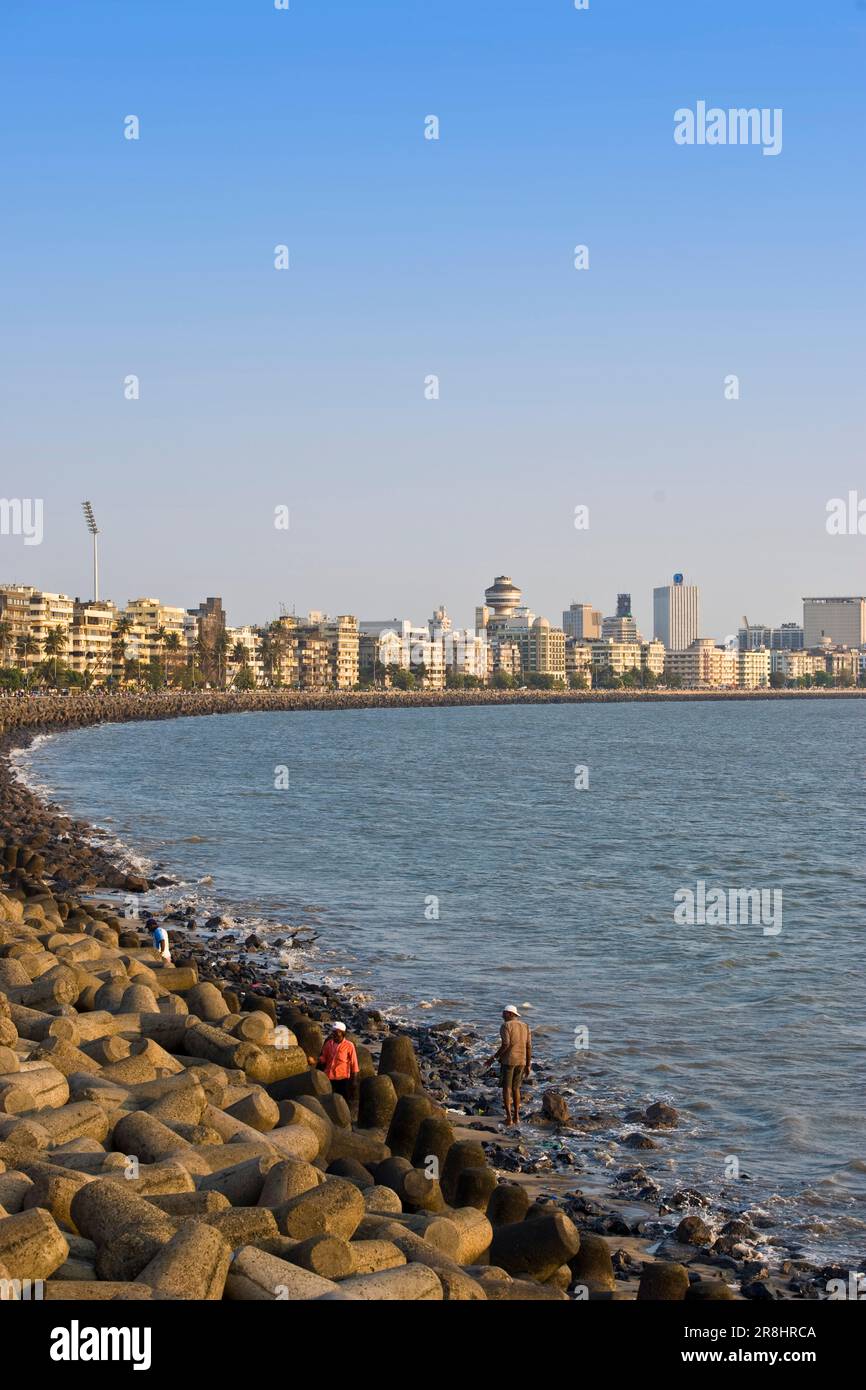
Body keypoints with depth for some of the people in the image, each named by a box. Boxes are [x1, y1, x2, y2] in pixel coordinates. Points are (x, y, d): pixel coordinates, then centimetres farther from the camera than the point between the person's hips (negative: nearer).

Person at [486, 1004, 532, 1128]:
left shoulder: (505, 1026, -11)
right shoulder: (525, 1026, 8)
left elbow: (505, 1045, -20)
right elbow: (529, 1047, 6)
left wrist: (493, 1058, -11)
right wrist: (528, 1065, 12)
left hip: (508, 1061, -5)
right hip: (521, 1061, 5)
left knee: (506, 1088, 4)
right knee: (515, 1088, 17)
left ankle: (508, 1117, -3)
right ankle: (517, 1116, 14)